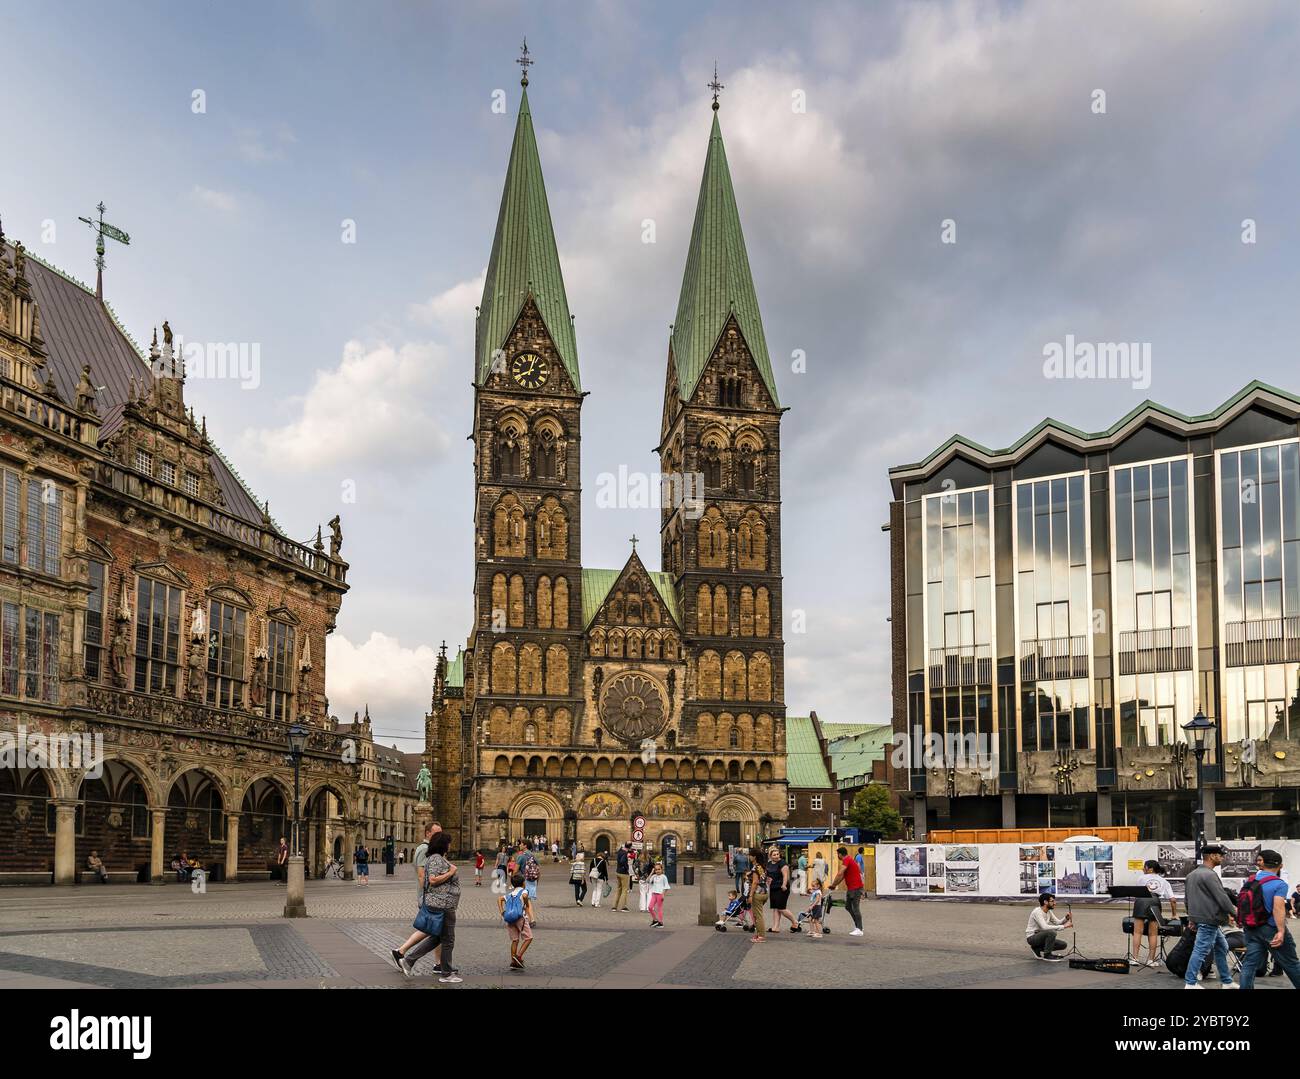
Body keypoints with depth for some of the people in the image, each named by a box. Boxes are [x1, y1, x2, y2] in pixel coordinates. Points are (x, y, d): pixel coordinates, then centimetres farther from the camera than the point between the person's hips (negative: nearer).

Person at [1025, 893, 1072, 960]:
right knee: (1052, 932, -33)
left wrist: (1066, 918, -14)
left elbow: (1058, 922, 7)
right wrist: (1063, 926, -34)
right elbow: (1045, 927, -34)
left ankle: (1038, 949, 10)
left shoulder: (1049, 912, 7)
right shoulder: (1037, 912, -23)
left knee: (1063, 945, 2)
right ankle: (1047, 955, -16)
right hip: (1032, 938, -9)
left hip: (1040, 937, 9)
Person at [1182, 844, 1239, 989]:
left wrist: (1192, 916, 27)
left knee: (1222, 948, 17)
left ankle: (1227, 982, 22)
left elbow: (1187, 897, 22)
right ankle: (1190, 983, -3)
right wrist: (1234, 914, -8)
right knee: (1200, 951, -6)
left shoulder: (1192, 874, 16)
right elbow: (1222, 898, -18)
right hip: (1209, 919, -10)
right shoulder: (1209, 875, -16)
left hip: (1198, 917, 10)